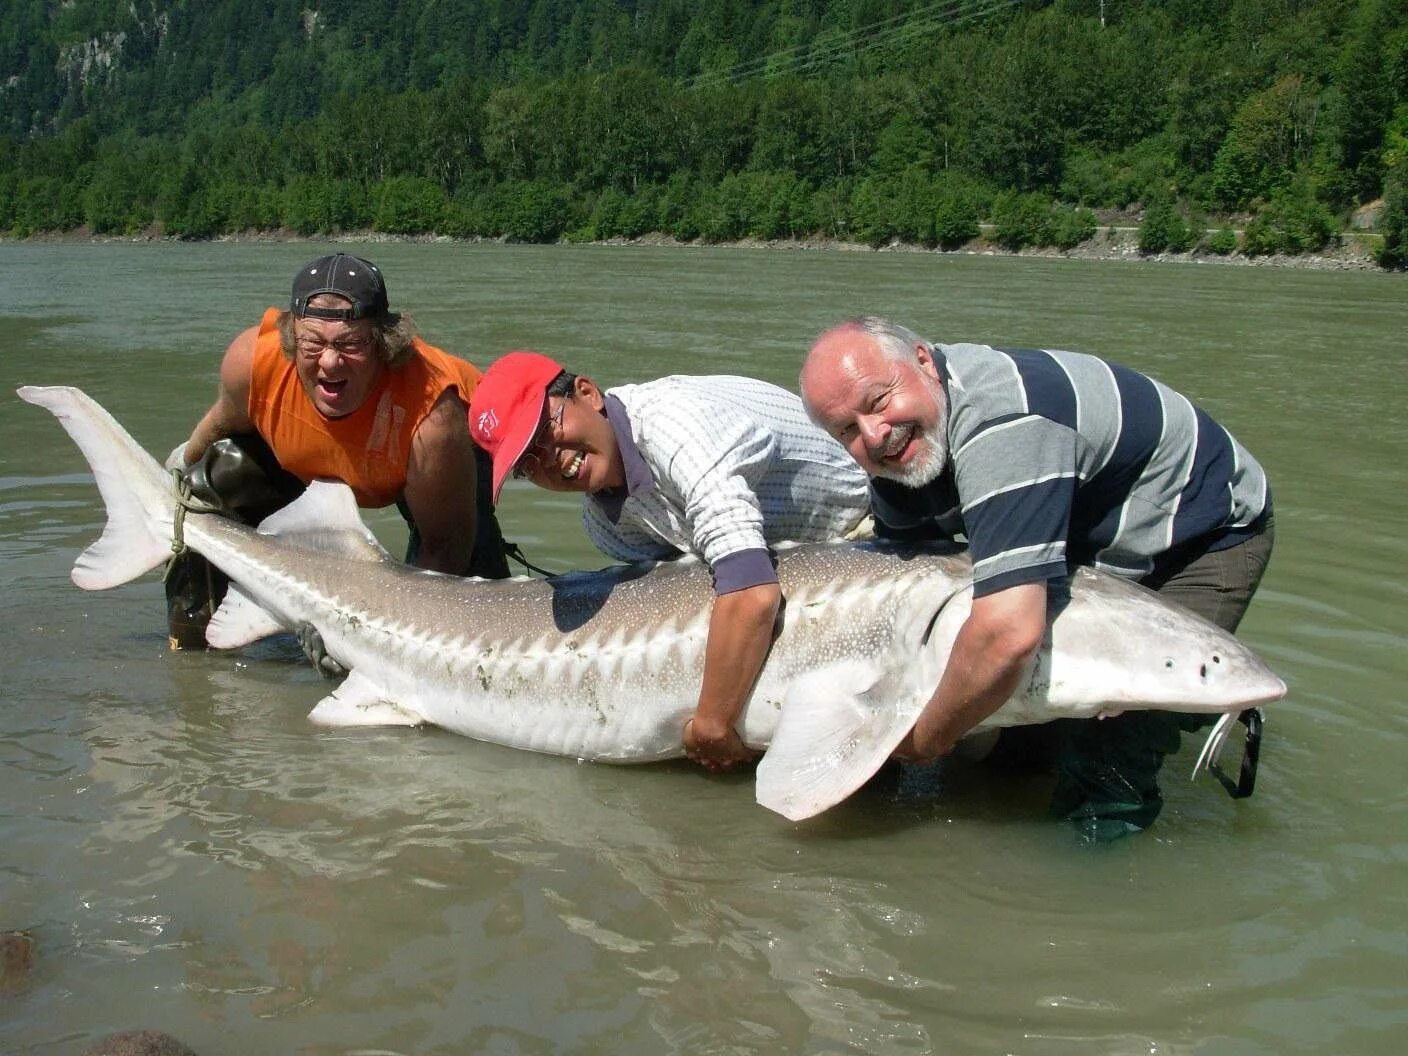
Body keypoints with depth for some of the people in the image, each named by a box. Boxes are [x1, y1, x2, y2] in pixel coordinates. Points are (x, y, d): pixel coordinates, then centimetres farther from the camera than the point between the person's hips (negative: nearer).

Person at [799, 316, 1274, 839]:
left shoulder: (1000, 419, -42)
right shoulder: (897, 456, -12)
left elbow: (1009, 633, -49)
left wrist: (929, 737, -32)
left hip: (1210, 532, -8)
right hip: (1095, 541, 8)